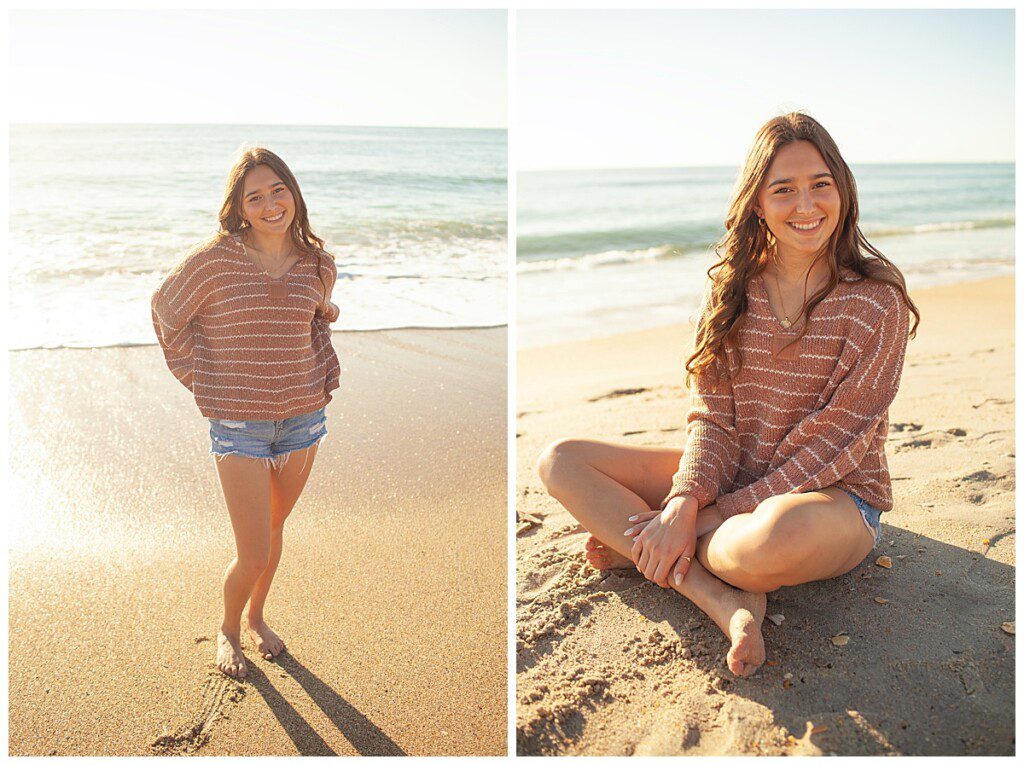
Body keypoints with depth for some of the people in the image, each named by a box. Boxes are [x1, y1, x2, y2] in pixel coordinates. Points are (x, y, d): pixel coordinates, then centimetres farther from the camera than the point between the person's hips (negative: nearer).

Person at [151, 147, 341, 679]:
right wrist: (197, 377, 3)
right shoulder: (214, 260, -12)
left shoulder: (318, 266, 0)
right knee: (253, 556, -2)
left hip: (303, 418, 4)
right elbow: (165, 310, 4)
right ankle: (228, 629, 31)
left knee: (273, 529, 20)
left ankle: (257, 618, 46)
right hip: (238, 425, -4)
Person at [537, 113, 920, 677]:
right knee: (560, 462, -9)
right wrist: (686, 499, -22)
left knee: (780, 533, -44)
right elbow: (711, 415, -3)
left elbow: (833, 445, -15)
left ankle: (637, 549, -13)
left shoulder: (876, 301, -10)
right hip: (733, 482, 5)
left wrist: (715, 513, -21)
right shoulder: (730, 286, 2)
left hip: (836, 498, -5)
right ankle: (723, 598, -23)